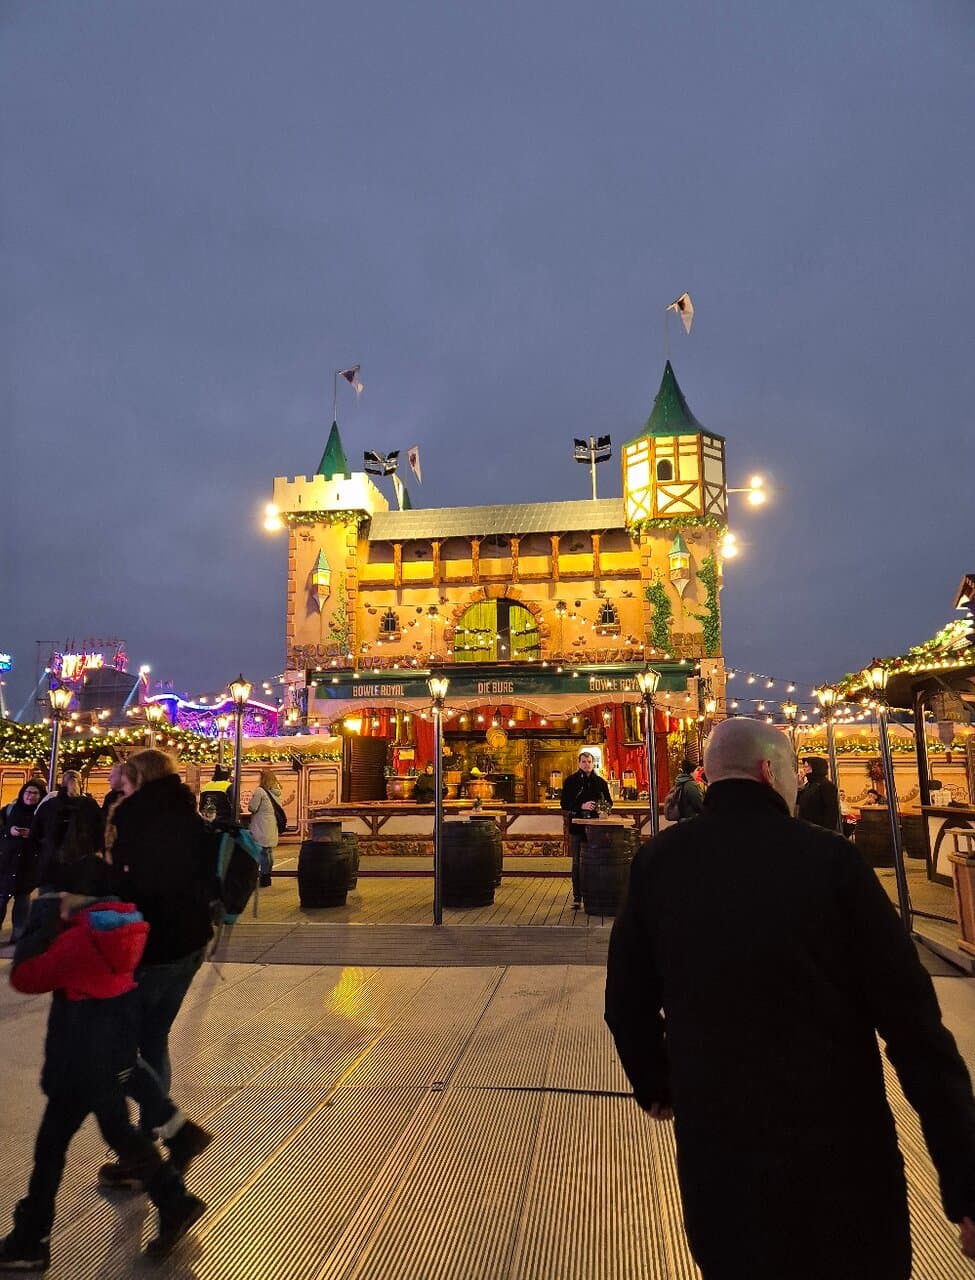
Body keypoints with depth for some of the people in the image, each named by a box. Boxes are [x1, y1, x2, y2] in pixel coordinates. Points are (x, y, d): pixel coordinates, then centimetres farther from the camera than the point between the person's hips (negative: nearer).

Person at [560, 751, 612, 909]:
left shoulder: (600, 782, 8)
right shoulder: (571, 781, 1)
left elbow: (609, 802, 14)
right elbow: (564, 804, -3)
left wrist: (604, 805, -10)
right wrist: (581, 806, -17)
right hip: (576, 826, -1)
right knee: (577, 863, 4)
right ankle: (577, 897, 10)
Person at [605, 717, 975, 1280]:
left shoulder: (659, 860, -7)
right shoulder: (830, 858, -16)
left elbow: (629, 1000, 1)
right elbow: (913, 1021, -14)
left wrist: (654, 1085, 20)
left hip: (714, 1143, 3)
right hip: (839, 1150, -2)